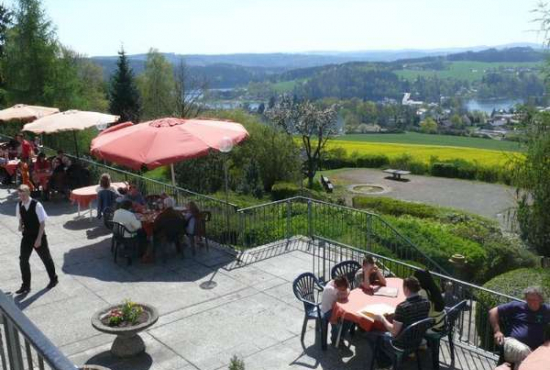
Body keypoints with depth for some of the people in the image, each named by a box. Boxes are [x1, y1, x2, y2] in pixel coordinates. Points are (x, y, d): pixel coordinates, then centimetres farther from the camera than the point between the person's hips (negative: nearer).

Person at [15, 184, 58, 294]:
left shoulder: (36, 205, -21)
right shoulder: (19, 205, -4)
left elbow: (42, 223, -17)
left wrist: (39, 238, -20)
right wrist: (20, 225, -10)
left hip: (39, 237, -4)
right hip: (27, 237, 5)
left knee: (46, 258, 12)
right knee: (23, 260, -1)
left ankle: (53, 279, 33)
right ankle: (26, 285, 11)